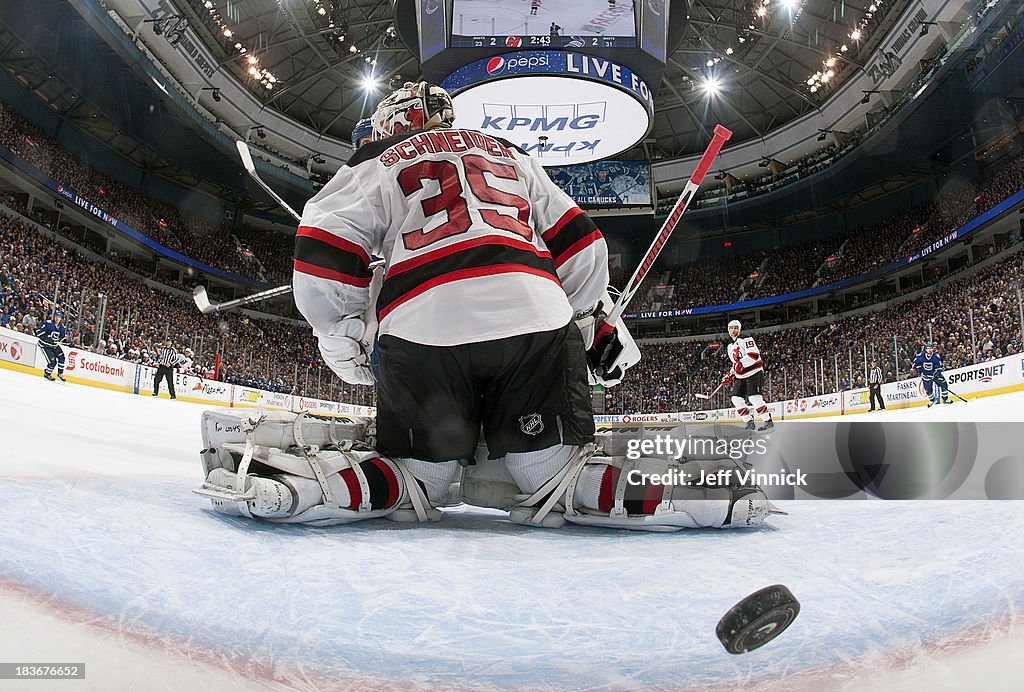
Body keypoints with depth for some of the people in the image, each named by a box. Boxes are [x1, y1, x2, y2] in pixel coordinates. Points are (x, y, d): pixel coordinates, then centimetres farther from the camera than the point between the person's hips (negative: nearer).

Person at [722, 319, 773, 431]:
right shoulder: (730, 347, 18)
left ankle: (768, 421, -10)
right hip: (741, 376, 8)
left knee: (753, 397, -19)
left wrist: (741, 363, -28)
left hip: (754, 372, -8)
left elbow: (754, 354, -20)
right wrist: (729, 376, 14)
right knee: (736, 398, -2)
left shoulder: (746, 339, -7)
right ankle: (750, 422, 5)